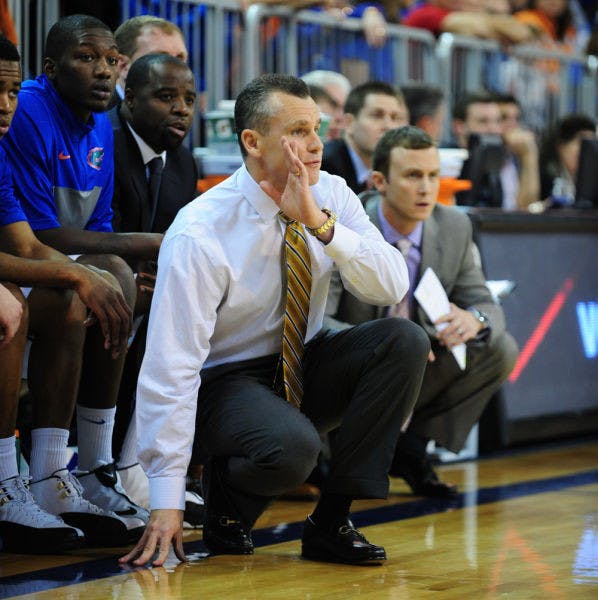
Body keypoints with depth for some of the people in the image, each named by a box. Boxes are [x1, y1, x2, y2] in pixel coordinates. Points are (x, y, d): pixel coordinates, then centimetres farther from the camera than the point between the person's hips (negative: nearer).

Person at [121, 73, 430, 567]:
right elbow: (171, 365, -24)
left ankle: (331, 523, -14)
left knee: (405, 340, -21)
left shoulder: (332, 196, -7)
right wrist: (167, 502, -27)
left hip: (309, 368, 6)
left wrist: (321, 224, -30)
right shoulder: (199, 234, -22)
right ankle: (227, 502, 1)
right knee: (292, 448, -37)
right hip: (227, 380, -6)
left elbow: (392, 287, -16)